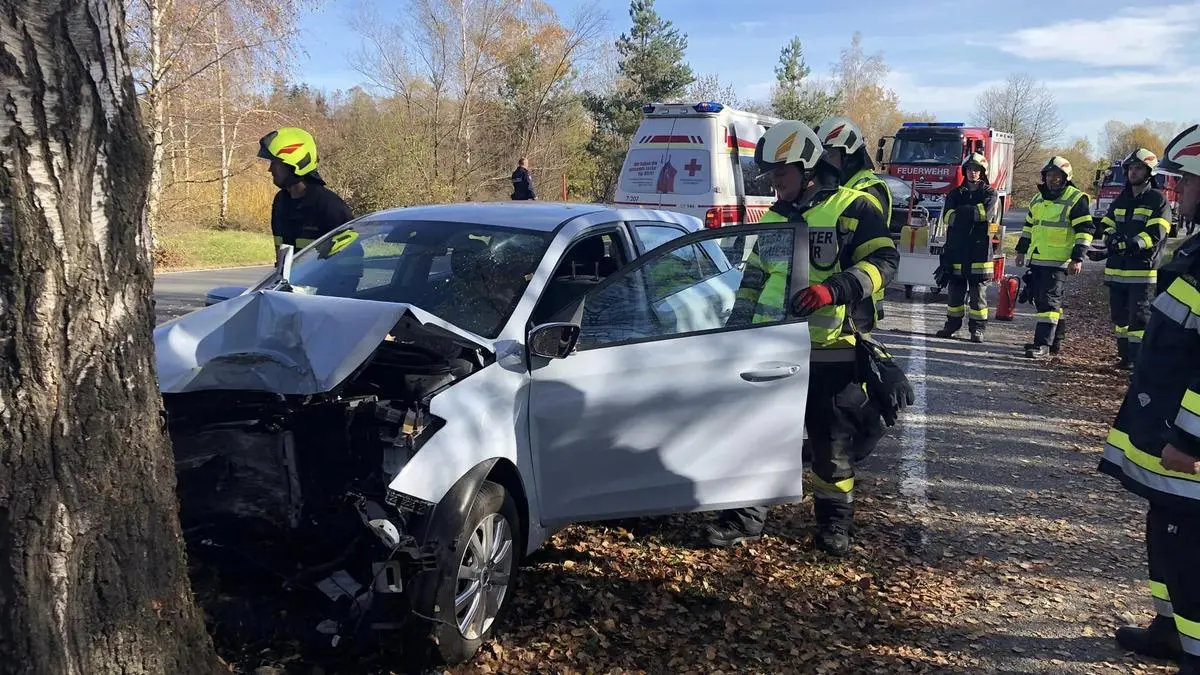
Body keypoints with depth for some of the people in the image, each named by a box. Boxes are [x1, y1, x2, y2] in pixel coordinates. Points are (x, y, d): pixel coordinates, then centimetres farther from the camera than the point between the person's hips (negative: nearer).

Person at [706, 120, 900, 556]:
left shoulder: (853, 208, -4)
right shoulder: (773, 219, 15)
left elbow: (883, 261, -13)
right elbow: (753, 278, 22)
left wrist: (833, 289, -27)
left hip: (831, 351, -5)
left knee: (832, 440, 8)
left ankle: (834, 519, 25)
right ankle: (747, 516, 14)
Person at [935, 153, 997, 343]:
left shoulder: (989, 193, 7)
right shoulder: (956, 194, 14)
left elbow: (986, 212, -13)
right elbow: (947, 216, -3)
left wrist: (962, 212, -7)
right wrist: (973, 214, -13)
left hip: (979, 250, -3)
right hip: (956, 248, 3)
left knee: (978, 292, 0)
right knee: (955, 290, 6)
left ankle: (977, 328, 4)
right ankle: (952, 324, 15)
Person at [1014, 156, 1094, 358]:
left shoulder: (1076, 199, -6)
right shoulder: (1038, 199, 16)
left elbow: (1085, 230, -9)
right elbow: (1029, 226, 26)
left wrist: (1078, 258, -15)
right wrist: (1021, 250, 23)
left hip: (1058, 261, -8)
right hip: (1036, 259, 8)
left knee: (1049, 300, -12)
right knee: (1041, 300, 11)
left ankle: (1043, 344, -13)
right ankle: (1055, 339, 24)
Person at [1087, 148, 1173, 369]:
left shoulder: (1158, 200, -3)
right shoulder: (1121, 200, 17)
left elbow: (1156, 233, -14)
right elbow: (1107, 225, 15)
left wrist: (1132, 245, -27)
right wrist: (1111, 238, -7)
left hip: (1143, 270, -6)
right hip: (1117, 269, 6)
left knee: (1140, 317, -8)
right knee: (1120, 316, 12)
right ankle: (1125, 356, 23)